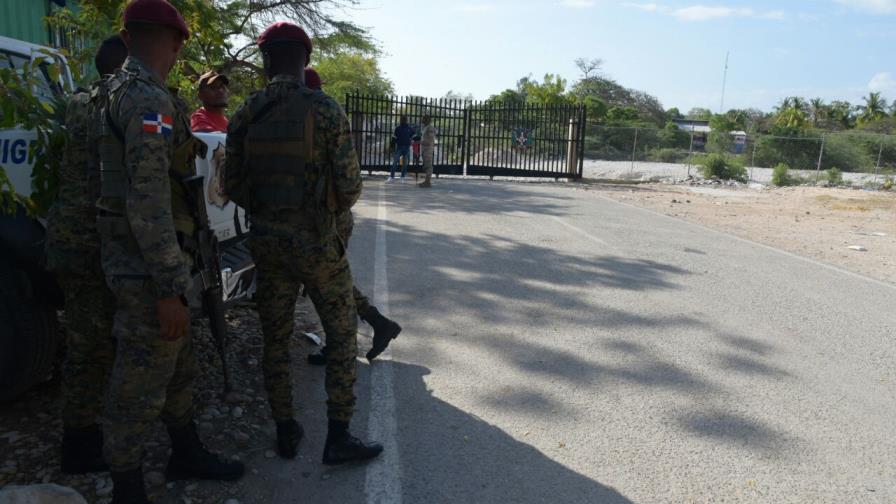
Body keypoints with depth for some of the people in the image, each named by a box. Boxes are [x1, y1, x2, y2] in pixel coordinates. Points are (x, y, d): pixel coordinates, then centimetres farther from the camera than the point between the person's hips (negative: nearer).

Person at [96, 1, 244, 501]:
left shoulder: (120, 91, 14)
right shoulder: (150, 100, -19)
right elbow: (148, 202, -26)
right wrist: (169, 289, -25)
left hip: (139, 257, 10)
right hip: (149, 266, -10)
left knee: (180, 364, 21)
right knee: (142, 382, 2)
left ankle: (187, 453, 38)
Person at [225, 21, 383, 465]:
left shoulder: (244, 116, 0)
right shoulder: (325, 111, -11)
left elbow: (232, 187, 5)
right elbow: (349, 185, -11)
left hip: (267, 244, 4)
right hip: (317, 244, -4)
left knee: (276, 338, 15)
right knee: (342, 334, 9)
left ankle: (285, 433, 25)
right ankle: (338, 437, 12)